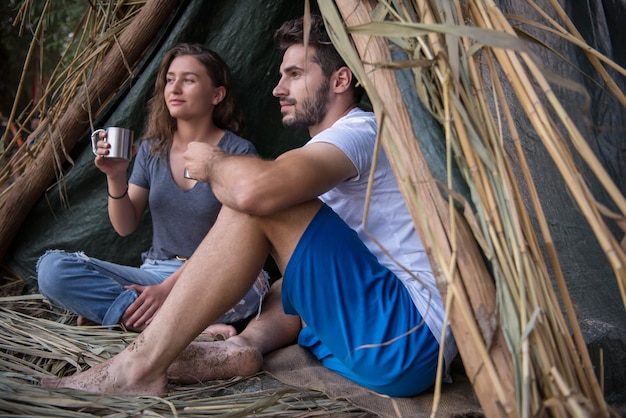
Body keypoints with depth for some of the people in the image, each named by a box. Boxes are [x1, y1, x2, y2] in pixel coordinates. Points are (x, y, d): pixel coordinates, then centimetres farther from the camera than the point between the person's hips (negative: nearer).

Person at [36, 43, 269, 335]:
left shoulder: (238, 152, -6)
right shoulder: (153, 149, 8)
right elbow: (125, 227, 7)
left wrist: (167, 288, -19)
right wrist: (116, 178, -11)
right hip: (154, 273, 4)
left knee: (244, 288, -39)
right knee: (52, 268, -17)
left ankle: (109, 309, -20)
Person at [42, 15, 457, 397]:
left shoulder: (361, 130, -10)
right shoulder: (334, 146, 21)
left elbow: (255, 190, -31)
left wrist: (213, 162, -8)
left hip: (410, 341, -11)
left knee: (260, 201, -18)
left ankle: (144, 364, -12)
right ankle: (243, 346, -1)